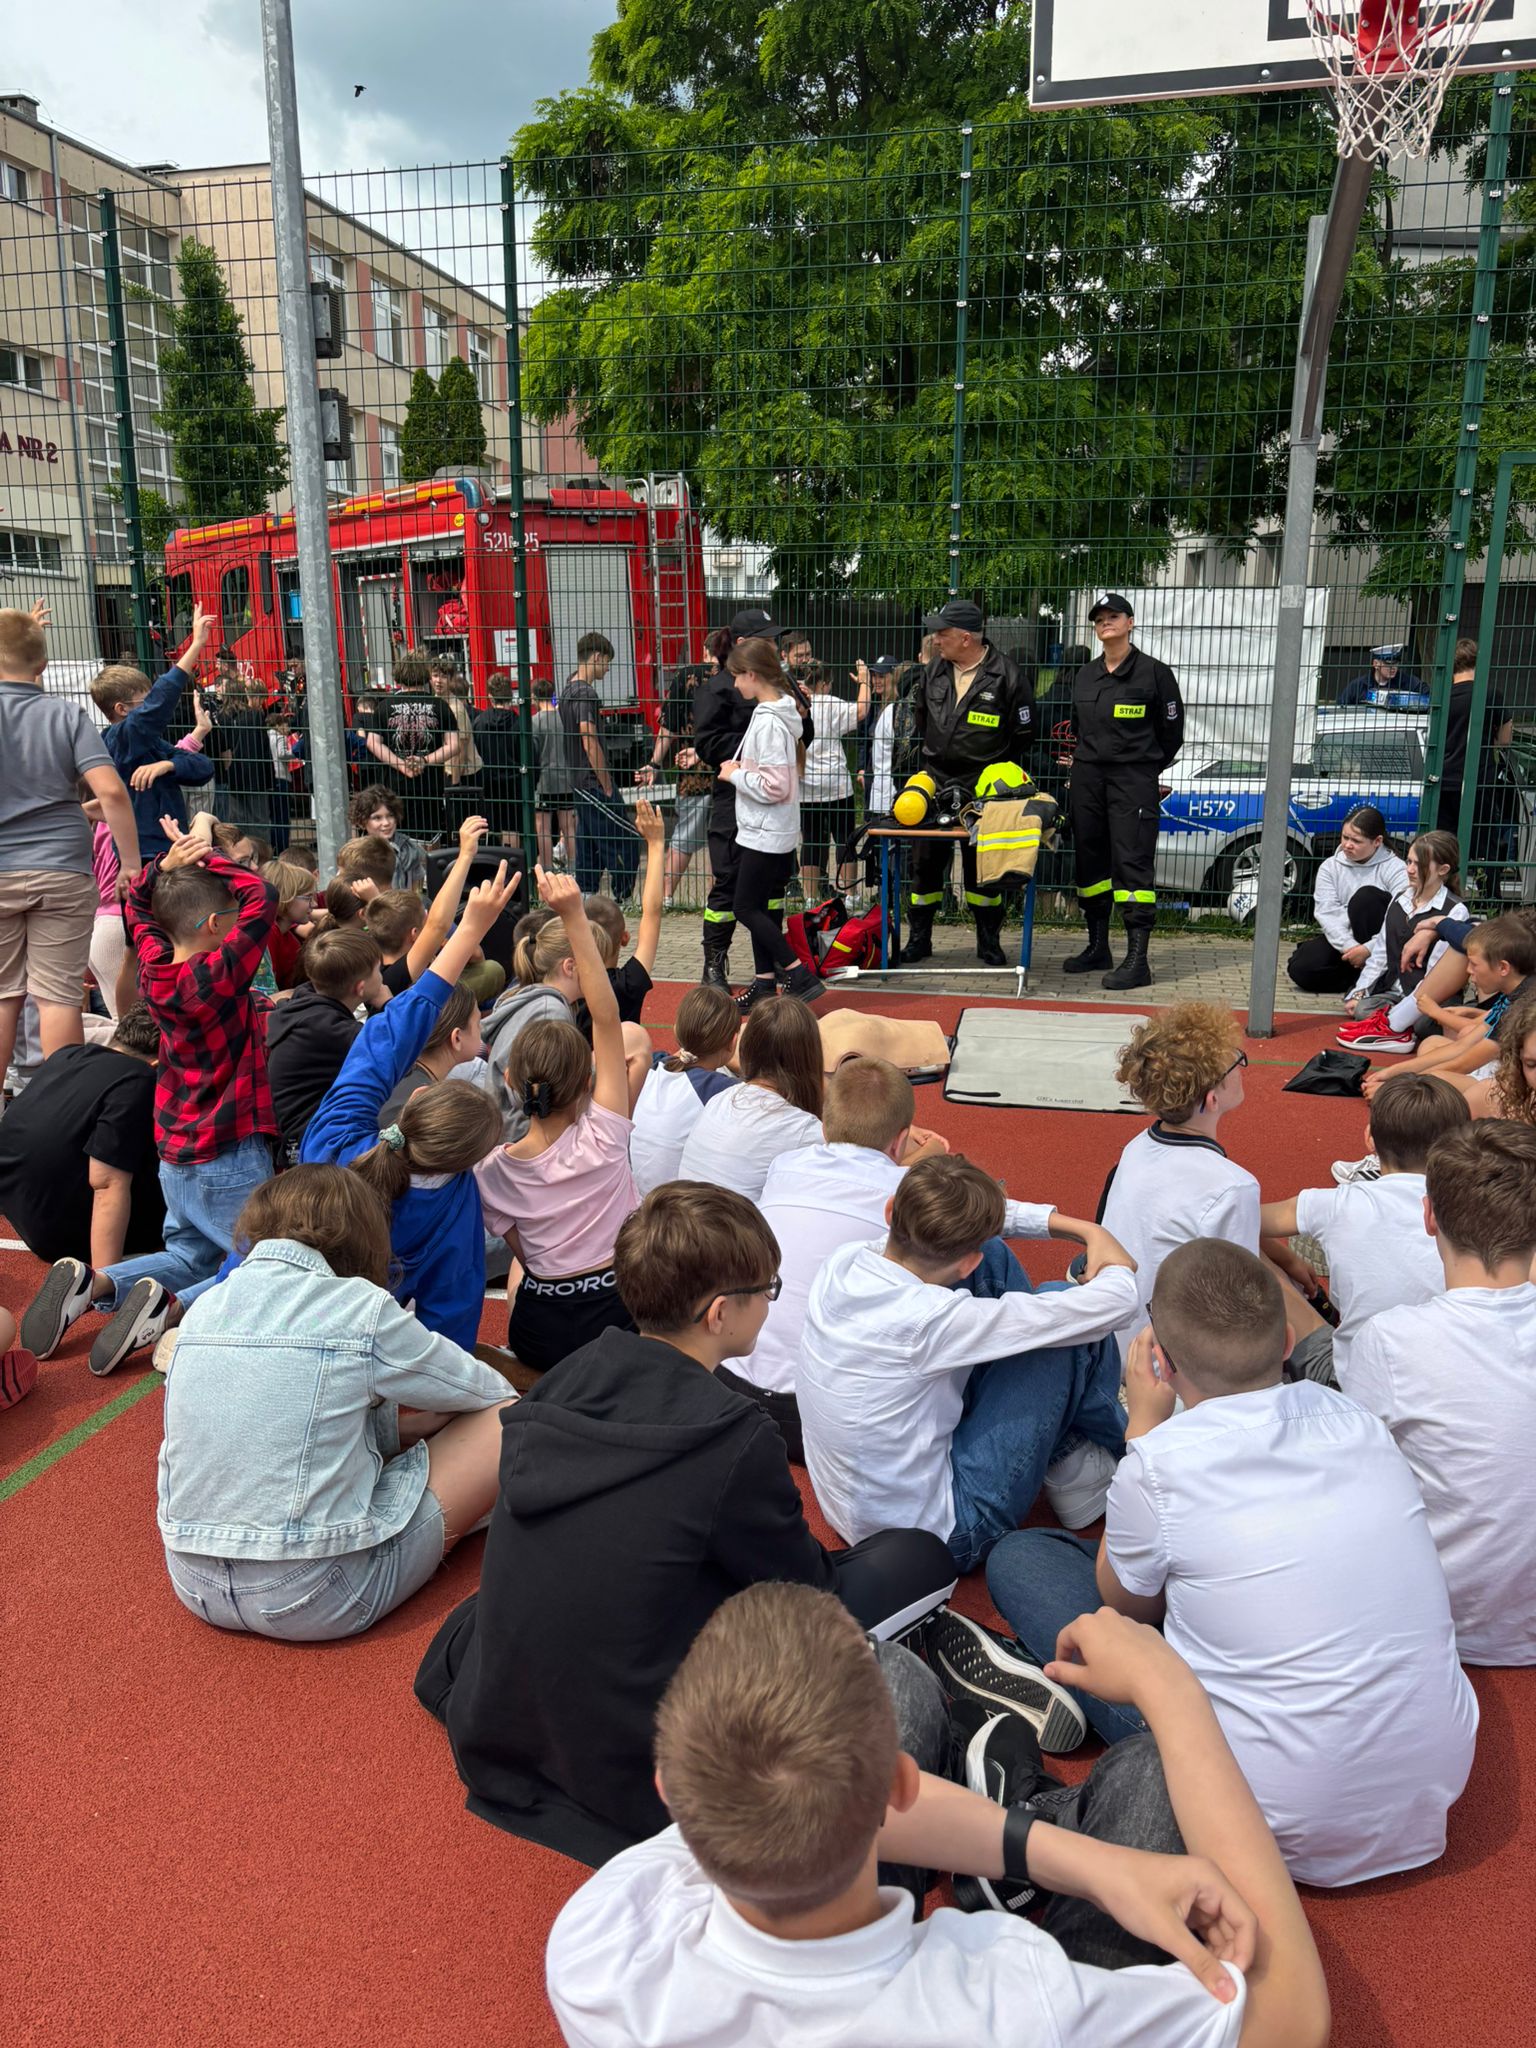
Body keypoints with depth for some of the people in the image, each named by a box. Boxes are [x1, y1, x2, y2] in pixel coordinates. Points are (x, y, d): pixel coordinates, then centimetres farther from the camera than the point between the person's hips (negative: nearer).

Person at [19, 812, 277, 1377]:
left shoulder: (156, 970, 0)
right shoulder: (219, 976, -22)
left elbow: (139, 905, 17)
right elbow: (261, 900, -26)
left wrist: (166, 864, 1)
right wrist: (206, 852, -14)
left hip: (176, 1152, 8)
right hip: (228, 1159, -8)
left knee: (190, 1253, 26)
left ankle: (92, 1285, 3)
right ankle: (172, 1307, -19)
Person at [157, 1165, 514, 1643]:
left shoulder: (204, 1307, 6)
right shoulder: (360, 1307, -10)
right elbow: (488, 1391, 5)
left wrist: (407, 1428, 20)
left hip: (194, 1586, 7)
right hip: (312, 1600, -7)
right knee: (508, 1419, 3)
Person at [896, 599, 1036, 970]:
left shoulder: (1005, 675, -9)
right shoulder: (933, 671, 5)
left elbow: (1024, 735, -1)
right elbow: (919, 717, 22)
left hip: (984, 787, -4)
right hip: (935, 780, 4)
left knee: (982, 867, 4)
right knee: (925, 860, 5)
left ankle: (989, 941, 17)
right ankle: (919, 938, 16)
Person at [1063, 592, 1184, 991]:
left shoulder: (1154, 672, -2)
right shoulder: (1085, 676, 14)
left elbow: (1172, 732, 3)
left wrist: (1144, 769, 8)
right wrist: (1086, 763, 17)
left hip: (1134, 781, -6)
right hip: (1087, 779, 6)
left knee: (1132, 862, -11)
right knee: (1090, 861, 9)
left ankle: (1137, 959, -12)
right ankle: (1098, 946, 21)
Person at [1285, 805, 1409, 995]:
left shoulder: (1395, 869, -9)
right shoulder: (1330, 867, 1)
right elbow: (1327, 913, -11)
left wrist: (1368, 949, -31)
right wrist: (1348, 947, -26)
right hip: (1339, 940, 2)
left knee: (1366, 897, -29)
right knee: (1300, 968, -23)